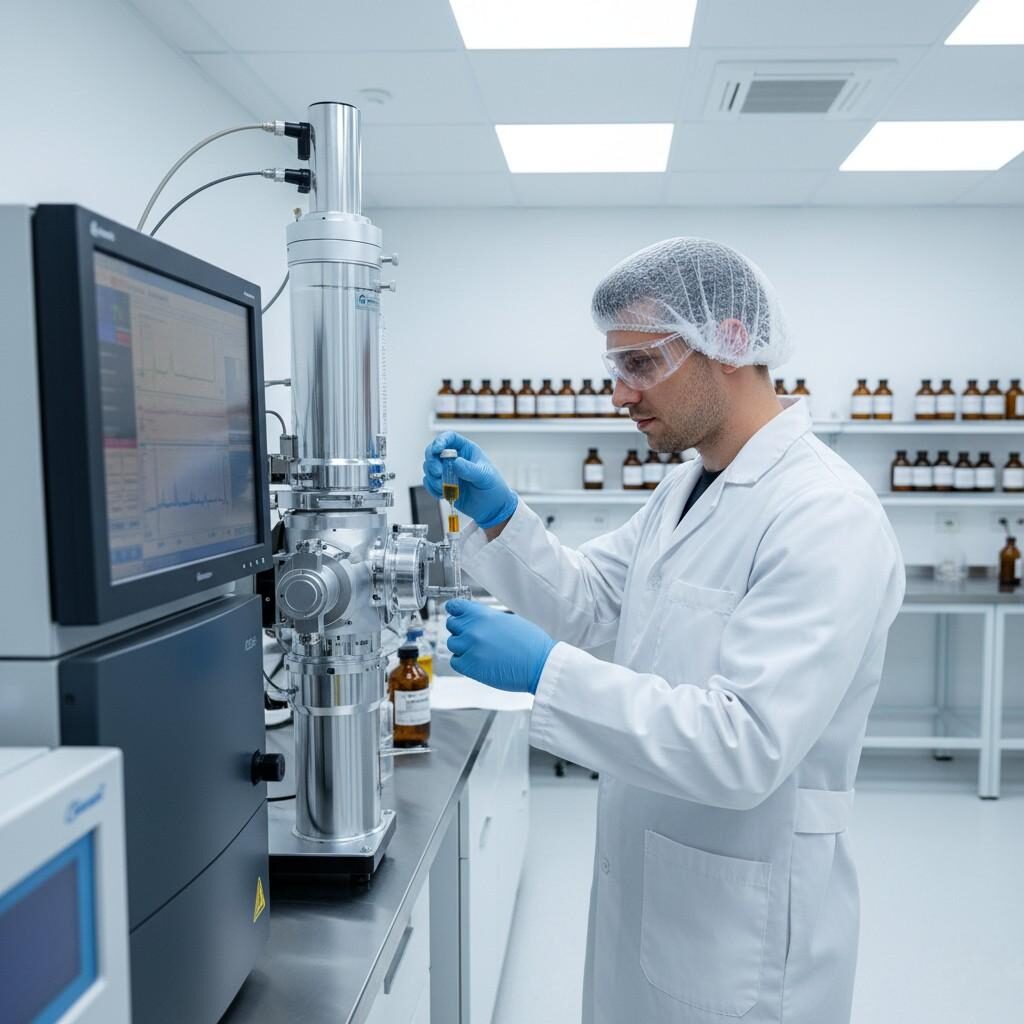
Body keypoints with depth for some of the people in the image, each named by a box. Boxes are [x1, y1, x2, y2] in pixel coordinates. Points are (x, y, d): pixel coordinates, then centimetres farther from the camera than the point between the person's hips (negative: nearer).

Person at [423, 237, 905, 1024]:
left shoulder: (829, 518, -24)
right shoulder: (687, 489, 5)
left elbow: (746, 748, -29)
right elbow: (584, 602, 8)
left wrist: (545, 669, -31)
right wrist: (498, 513, -7)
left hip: (744, 921, -8)